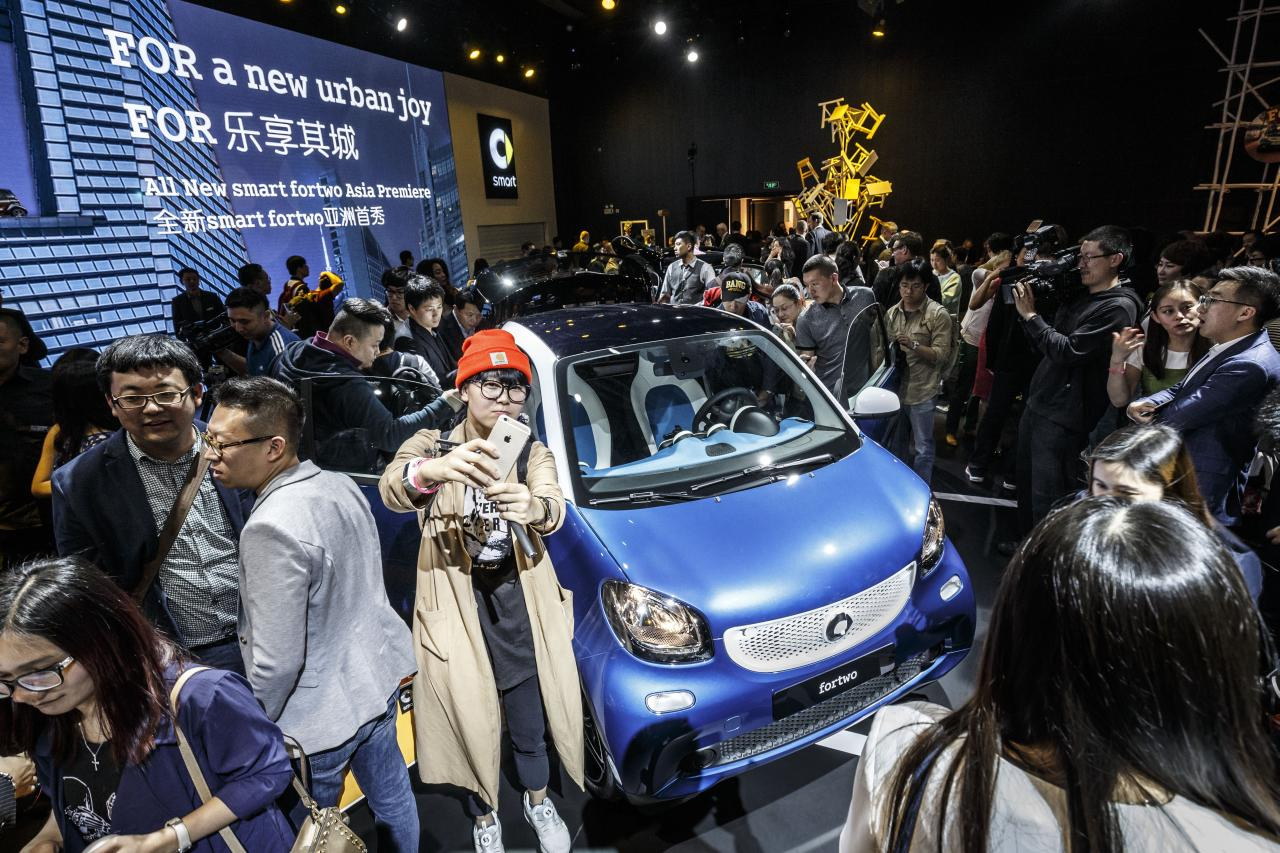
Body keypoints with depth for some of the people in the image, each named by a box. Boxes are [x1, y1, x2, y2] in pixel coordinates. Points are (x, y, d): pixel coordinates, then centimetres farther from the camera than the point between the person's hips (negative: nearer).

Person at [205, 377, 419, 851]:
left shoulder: (271, 529, -29)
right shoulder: (342, 484, -3)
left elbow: (277, 660, -24)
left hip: (322, 714, -8)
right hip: (379, 675, 8)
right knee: (390, 794, 26)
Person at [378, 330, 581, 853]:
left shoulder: (532, 452, 0)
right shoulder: (431, 444, -5)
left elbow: (554, 507, -21)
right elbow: (392, 489, -28)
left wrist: (536, 508, -46)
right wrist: (434, 470, -51)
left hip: (519, 599, 2)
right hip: (457, 604, -1)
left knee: (530, 715, 17)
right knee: (471, 718, 14)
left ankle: (538, 801, 46)